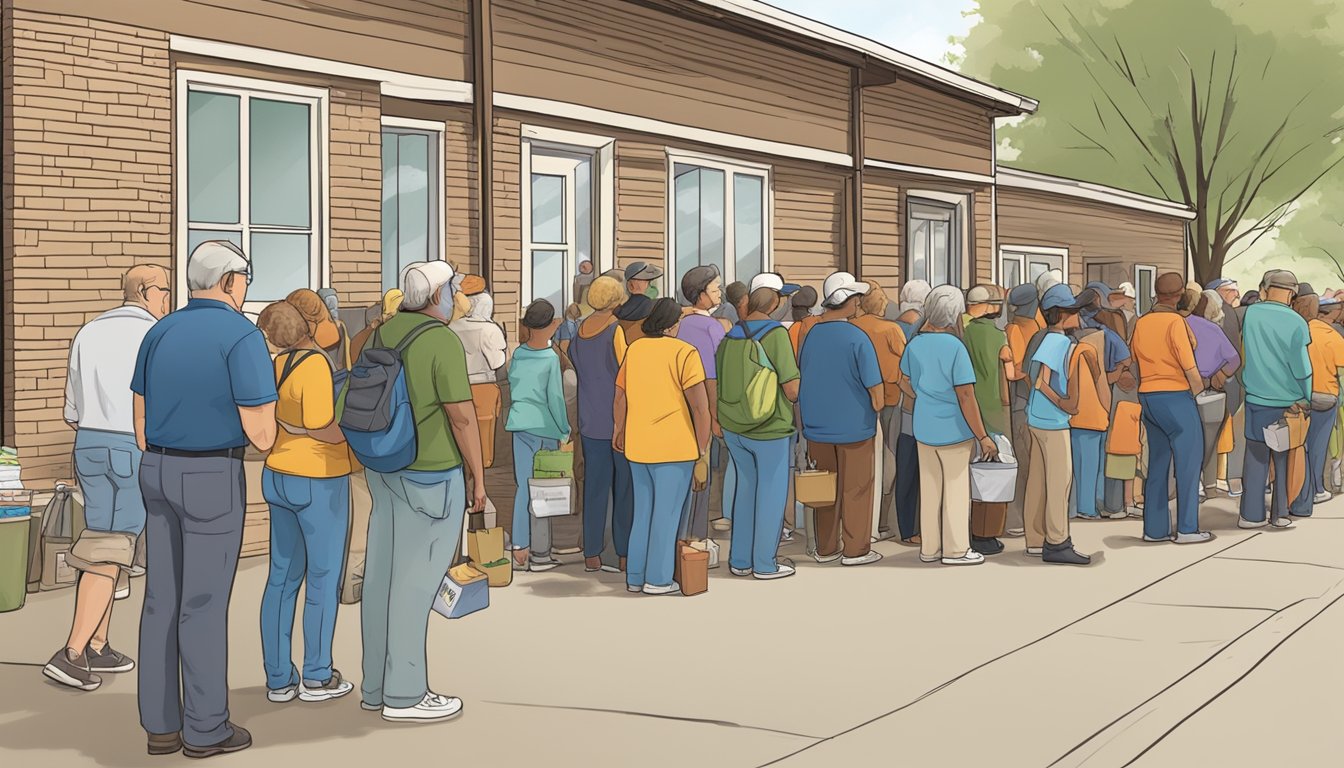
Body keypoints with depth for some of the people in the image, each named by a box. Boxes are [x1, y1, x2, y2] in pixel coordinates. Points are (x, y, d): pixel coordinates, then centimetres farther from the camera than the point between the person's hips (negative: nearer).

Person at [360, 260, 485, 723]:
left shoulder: (385, 333, 8)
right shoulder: (442, 341, -16)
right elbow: (462, 416, -17)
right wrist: (478, 478, -9)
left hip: (384, 469, 8)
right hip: (430, 474, -8)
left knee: (382, 576, 11)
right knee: (414, 582, -3)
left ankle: (376, 686, 18)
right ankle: (405, 695, 3)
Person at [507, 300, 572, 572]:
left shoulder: (518, 354, 5)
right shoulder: (551, 358, -10)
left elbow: (512, 386, 12)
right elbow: (555, 397, -11)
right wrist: (565, 432, -3)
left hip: (520, 425, 5)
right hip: (544, 427, -5)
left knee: (524, 487, 10)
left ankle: (520, 550, 9)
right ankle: (540, 553, 6)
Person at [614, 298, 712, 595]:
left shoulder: (634, 349, 8)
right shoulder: (684, 352, -10)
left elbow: (620, 397, 15)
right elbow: (700, 408, -13)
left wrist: (620, 431, 32)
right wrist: (703, 452, -7)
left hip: (638, 447, 6)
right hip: (674, 447, -6)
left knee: (643, 512, 16)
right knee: (667, 514, 3)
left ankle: (635, 577, 20)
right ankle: (657, 579, 6)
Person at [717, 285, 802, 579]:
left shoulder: (731, 335, 2)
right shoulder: (775, 333, -16)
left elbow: (717, 384, 9)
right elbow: (792, 389, -18)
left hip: (733, 428, 6)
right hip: (769, 428, -6)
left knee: (746, 487, 18)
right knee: (771, 492, 7)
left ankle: (739, 560, 24)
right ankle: (764, 563, 14)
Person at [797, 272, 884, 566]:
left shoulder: (811, 334, 0)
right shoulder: (856, 338, -16)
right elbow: (875, 388, -16)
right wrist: (877, 406, 5)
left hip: (817, 426, 5)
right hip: (854, 426, -5)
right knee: (855, 489, 7)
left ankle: (825, 548, 22)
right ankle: (855, 550, 13)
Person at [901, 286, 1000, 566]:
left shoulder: (915, 344, 0)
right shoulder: (955, 347, -19)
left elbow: (905, 382, 17)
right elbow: (966, 397, -19)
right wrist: (983, 437, -12)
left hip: (924, 429, 6)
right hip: (954, 430, -6)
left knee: (929, 489, 13)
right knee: (956, 489, 6)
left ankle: (929, 548, 19)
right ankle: (955, 549, 12)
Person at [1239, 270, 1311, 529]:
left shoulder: (1250, 313, -4)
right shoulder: (1296, 322, -11)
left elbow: (1243, 354, 5)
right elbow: (1302, 366, -9)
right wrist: (1307, 399, 1)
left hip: (1257, 399, 2)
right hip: (1289, 401, -2)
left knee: (1256, 457, 9)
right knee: (1286, 458, 10)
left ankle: (1252, 514, 11)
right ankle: (1282, 513, 13)